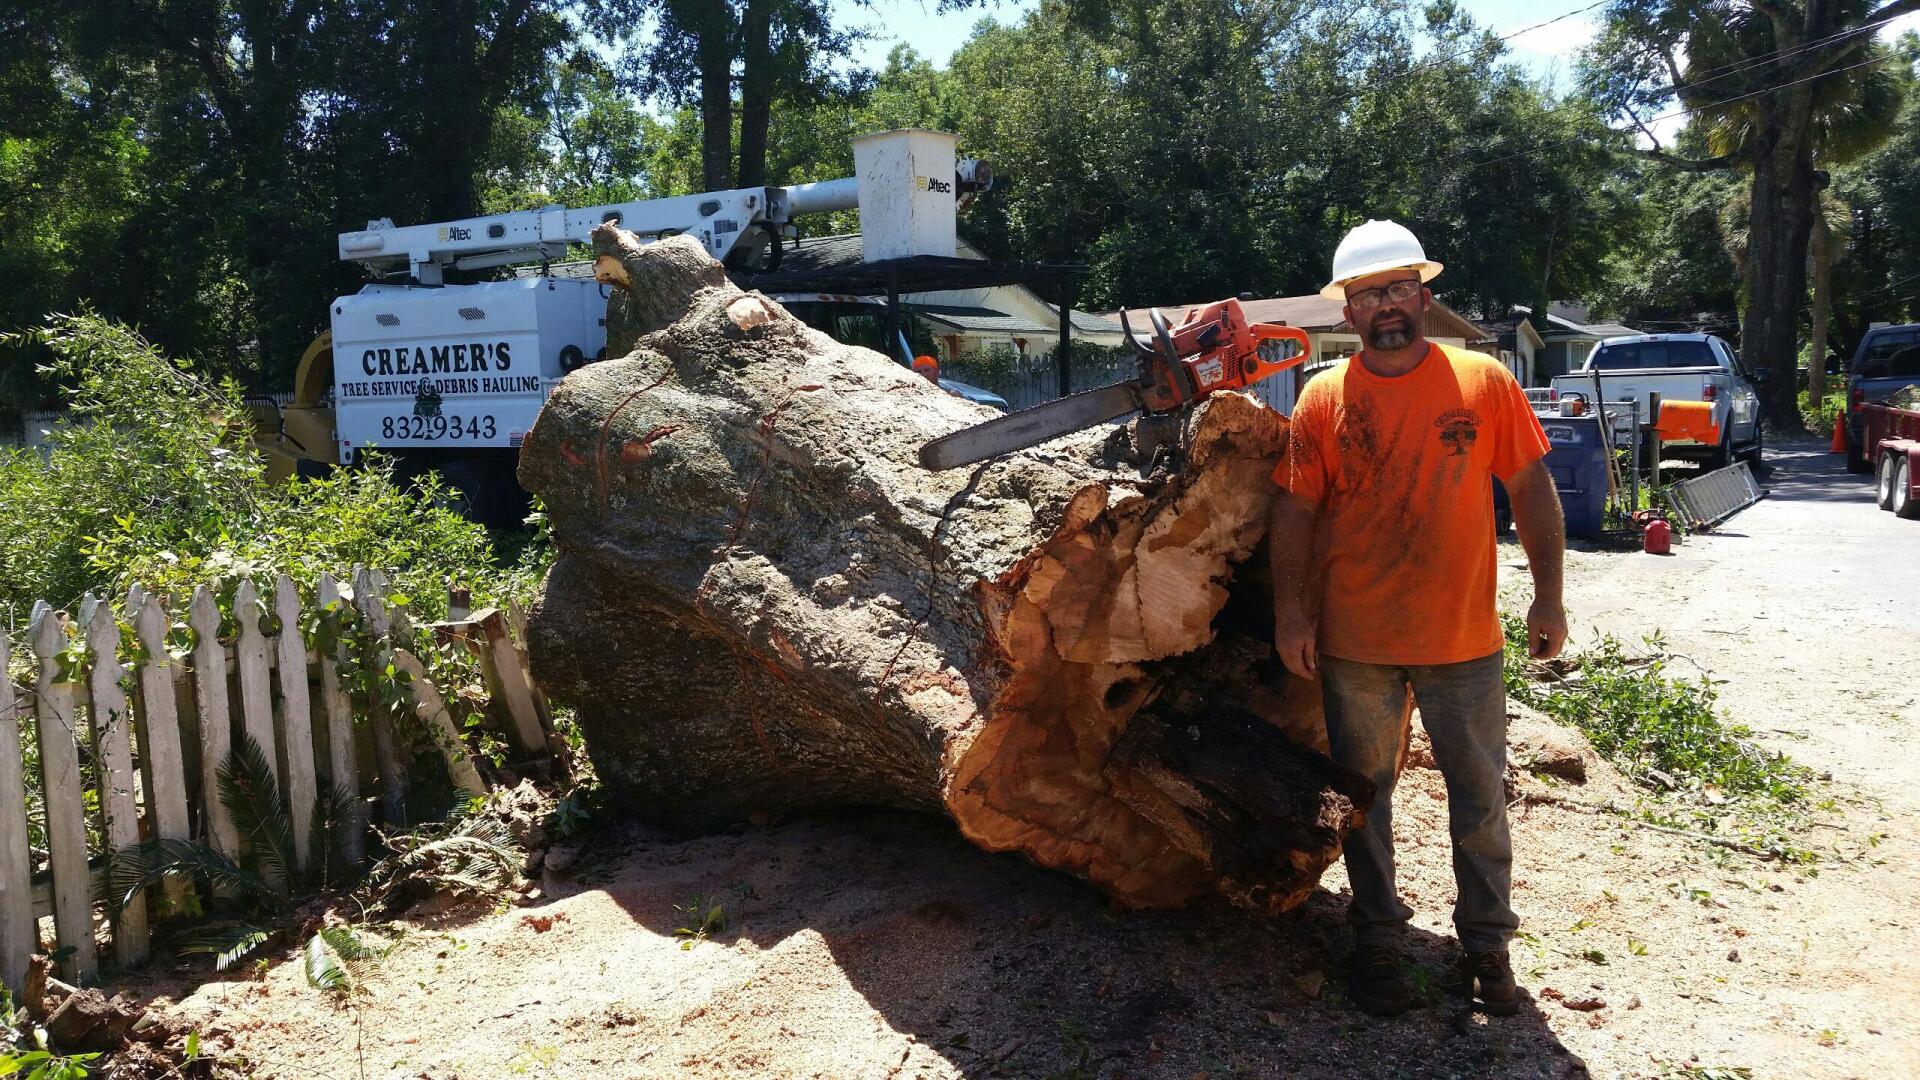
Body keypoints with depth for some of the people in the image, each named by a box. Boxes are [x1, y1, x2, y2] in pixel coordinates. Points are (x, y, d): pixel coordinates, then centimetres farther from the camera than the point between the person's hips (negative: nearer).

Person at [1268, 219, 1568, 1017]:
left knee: (1480, 797, 10)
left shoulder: (1484, 382, -2)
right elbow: (1295, 509, -2)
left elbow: (1531, 489, 2)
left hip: (1464, 638, 0)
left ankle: (1487, 944, 28)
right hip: (1354, 642, 0)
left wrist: (1548, 595, -1)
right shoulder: (1324, 397, -3)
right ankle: (1376, 941, 28)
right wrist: (1291, 615, -6)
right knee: (1364, 794, 12)